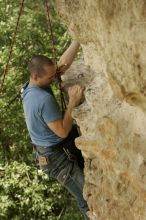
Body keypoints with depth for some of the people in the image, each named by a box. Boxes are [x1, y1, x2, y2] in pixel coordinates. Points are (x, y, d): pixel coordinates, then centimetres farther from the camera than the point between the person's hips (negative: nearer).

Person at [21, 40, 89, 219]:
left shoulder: (29, 88, -2)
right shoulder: (44, 99, -30)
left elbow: (63, 64, 0)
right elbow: (63, 131, -25)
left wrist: (78, 40, -7)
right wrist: (73, 102, -25)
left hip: (50, 152, 9)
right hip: (57, 157, -9)